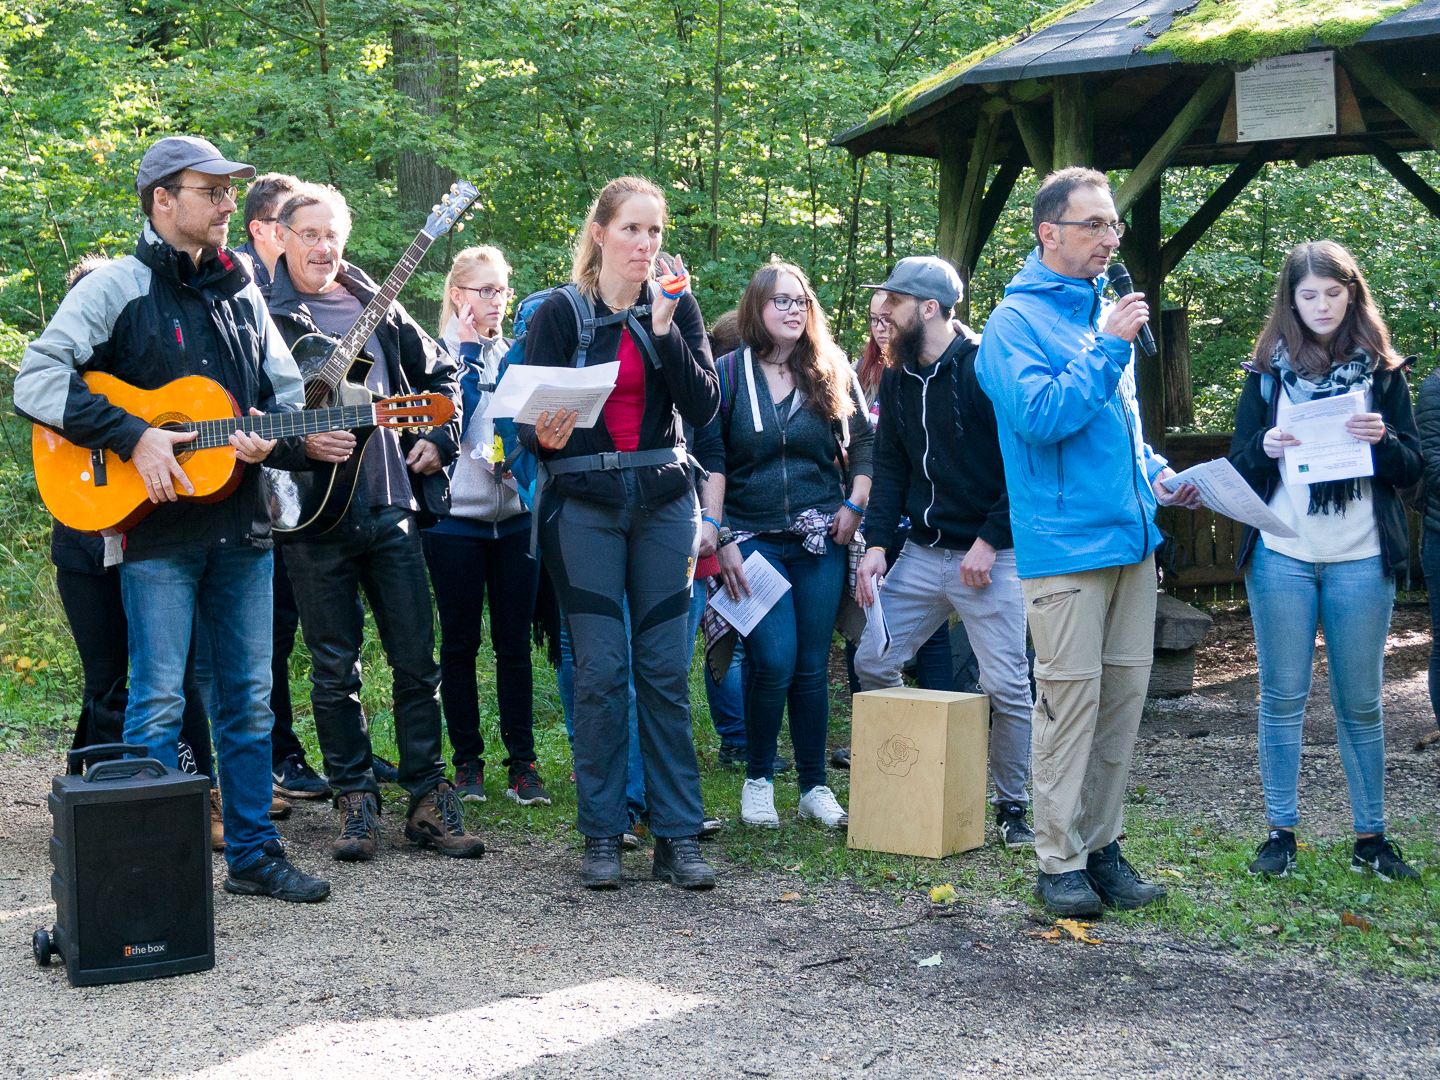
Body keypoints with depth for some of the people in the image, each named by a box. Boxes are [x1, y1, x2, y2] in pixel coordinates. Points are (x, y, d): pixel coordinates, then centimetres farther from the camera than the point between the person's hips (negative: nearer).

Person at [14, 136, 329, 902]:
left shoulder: (242, 294, 14)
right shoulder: (117, 287, -4)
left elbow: (292, 397, 17)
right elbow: (36, 381, -13)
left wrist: (272, 443, -6)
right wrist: (133, 437, -20)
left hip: (241, 523, 6)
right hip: (158, 527, -6)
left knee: (250, 695, 10)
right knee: (159, 703, -2)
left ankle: (252, 853, 21)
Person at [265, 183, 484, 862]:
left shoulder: (377, 309, 13)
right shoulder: (263, 317, 0)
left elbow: (439, 375, 24)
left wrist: (439, 438, 10)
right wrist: (300, 442, -19)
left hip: (392, 506, 3)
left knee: (417, 660, 4)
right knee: (335, 668, 4)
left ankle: (427, 798, 13)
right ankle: (357, 800, 16)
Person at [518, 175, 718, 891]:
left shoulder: (676, 307, 7)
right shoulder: (560, 312, 0)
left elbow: (703, 408, -4)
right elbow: (530, 422, -1)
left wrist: (664, 328, -13)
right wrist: (546, 438, -24)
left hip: (663, 501, 2)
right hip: (582, 504, -2)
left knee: (666, 670, 1)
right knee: (600, 672, -3)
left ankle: (677, 836, 7)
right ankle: (602, 835, 8)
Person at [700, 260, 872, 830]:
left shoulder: (831, 373, 8)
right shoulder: (729, 372, 1)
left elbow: (864, 444, 15)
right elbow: (710, 458, -2)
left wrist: (856, 505, 1)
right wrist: (717, 535, -8)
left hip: (820, 539, 2)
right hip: (754, 538, -2)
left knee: (812, 668, 4)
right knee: (773, 663, -13)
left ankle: (814, 787, 16)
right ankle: (758, 780, 6)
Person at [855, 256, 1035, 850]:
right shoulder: (896, 379, 9)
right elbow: (890, 466, 12)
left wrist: (990, 540, -16)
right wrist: (877, 543, 1)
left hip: (990, 556, -6)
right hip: (921, 552, 7)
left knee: (1007, 686, -5)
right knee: (872, 663, 3)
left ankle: (1013, 806, 13)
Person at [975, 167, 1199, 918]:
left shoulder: (1107, 308, 17)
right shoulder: (1016, 320, -6)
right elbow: (1038, 415, -21)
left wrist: (1158, 475, 12)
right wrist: (1108, 348, -18)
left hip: (1131, 536, 8)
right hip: (1064, 542, -7)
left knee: (1125, 692, 8)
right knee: (1071, 697, -6)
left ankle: (1101, 843, 18)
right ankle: (1059, 861, 3)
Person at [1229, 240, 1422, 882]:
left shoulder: (1381, 371, 8)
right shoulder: (1268, 372, 8)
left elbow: (1413, 469, 7)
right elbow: (1237, 466, 9)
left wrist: (1382, 441, -14)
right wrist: (1266, 448, -13)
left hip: (1360, 561, 0)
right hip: (1281, 558, 0)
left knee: (1360, 703, 4)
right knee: (1282, 697, 2)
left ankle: (1371, 838, 13)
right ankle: (1281, 833, 10)